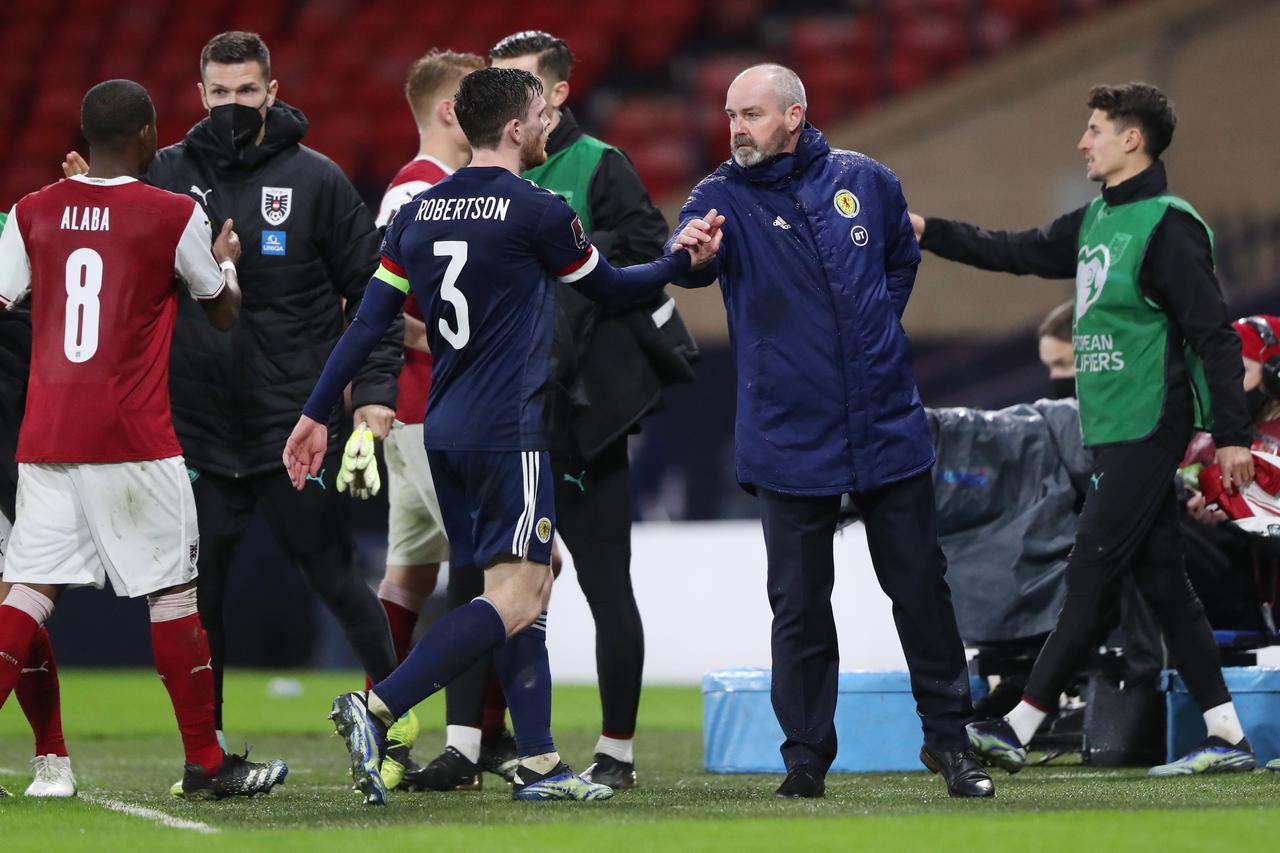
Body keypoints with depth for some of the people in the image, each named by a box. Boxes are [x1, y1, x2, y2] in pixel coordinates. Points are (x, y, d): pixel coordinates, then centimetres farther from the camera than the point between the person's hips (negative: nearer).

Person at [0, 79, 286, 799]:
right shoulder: (174, 216, -4)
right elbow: (224, 314, 9)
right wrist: (227, 260, 30)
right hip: (133, 442, -4)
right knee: (174, 594, 4)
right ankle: (207, 765, 9)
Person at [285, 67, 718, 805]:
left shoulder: (420, 211, 9)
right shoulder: (537, 211, -9)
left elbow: (371, 321, 7)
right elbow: (609, 288, 7)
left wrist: (317, 414, 12)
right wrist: (681, 261, 23)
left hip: (445, 431, 8)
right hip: (506, 432, -8)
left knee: (534, 580, 13)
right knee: (514, 598, -10)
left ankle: (539, 763, 10)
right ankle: (377, 709, -23)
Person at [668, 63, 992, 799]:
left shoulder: (865, 181, 1)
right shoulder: (726, 198, -5)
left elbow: (903, 258, 19)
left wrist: (879, 330, 8)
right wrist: (689, 254, -49)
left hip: (888, 427, 1)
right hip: (791, 441, -1)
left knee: (921, 586, 7)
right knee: (799, 602, 3)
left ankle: (948, 737, 18)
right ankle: (807, 756, 11)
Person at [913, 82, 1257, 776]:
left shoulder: (1167, 226, -12)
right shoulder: (1095, 222, 15)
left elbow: (1214, 334, -14)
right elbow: (1017, 252, 24)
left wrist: (1231, 434, -17)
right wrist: (929, 232, 18)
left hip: (1146, 431, -9)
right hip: (1111, 432, 9)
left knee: (1089, 580, -8)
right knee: (1161, 579, 8)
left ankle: (1017, 730, -9)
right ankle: (1226, 737, 9)